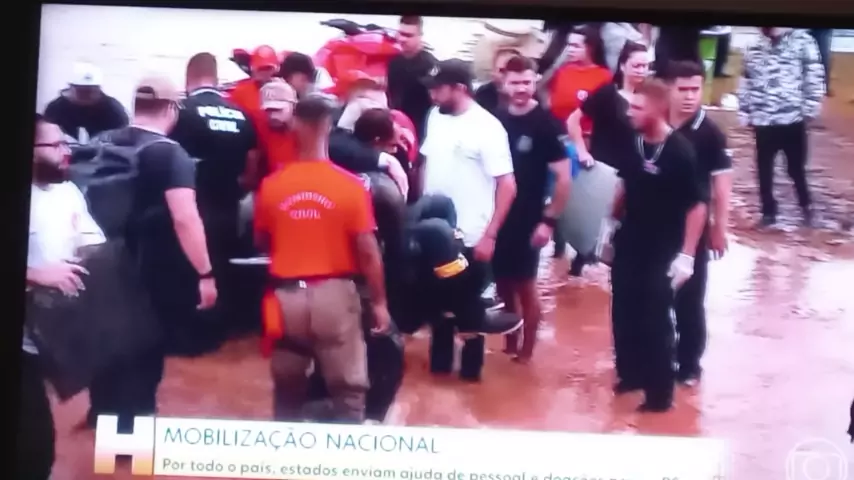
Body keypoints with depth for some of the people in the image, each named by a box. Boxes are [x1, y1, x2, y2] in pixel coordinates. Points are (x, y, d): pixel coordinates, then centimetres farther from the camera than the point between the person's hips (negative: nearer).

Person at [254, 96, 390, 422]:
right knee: (348, 389, 9)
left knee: (288, 390, 16)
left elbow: (262, 243, 11)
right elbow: (367, 251, -8)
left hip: (287, 295, 2)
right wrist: (379, 301, 3)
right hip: (334, 293, -2)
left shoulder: (271, 185, -2)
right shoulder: (351, 186, -9)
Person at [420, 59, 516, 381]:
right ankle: (439, 362, 32)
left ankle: (471, 369, 25)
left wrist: (489, 235, -17)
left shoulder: (488, 127, -15)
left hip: (470, 237, -5)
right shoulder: (435, 117, 2)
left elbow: (507, 186, -15)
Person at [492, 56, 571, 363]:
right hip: (495, 216, 4)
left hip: (527, 220, -4)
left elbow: (563, 177, -9)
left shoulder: (546, 124, -9)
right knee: (503, 283, 11)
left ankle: (526, 351, 16)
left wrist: (549, 220, -13)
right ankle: (510, 344, 25)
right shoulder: (496, 120, 3)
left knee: (525, 285, 3)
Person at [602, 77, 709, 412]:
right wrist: (611, 222, 15)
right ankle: (631, 373, 33)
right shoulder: (632, 141, -2)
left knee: (655, 321, 2)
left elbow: (698, 205, -17)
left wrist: (686, 255, -18)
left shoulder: (680, 152, -20)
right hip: (628, 244, 6)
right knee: (624, 315, 15)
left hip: (661, 251, -6)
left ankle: (660, 391, 14)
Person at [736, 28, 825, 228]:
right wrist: (744, 112, 11)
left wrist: (811, 106, -11)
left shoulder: (803, 42, -1)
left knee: (796, 168, 7)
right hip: (763, 121, 3)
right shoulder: (754, 49, 10)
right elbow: (746, 82, 16)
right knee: (764, 170, 9)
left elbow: (814, 75, -4)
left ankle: (806, 206, 30)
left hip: (793, 119, -3)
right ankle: (768, 212, 23)